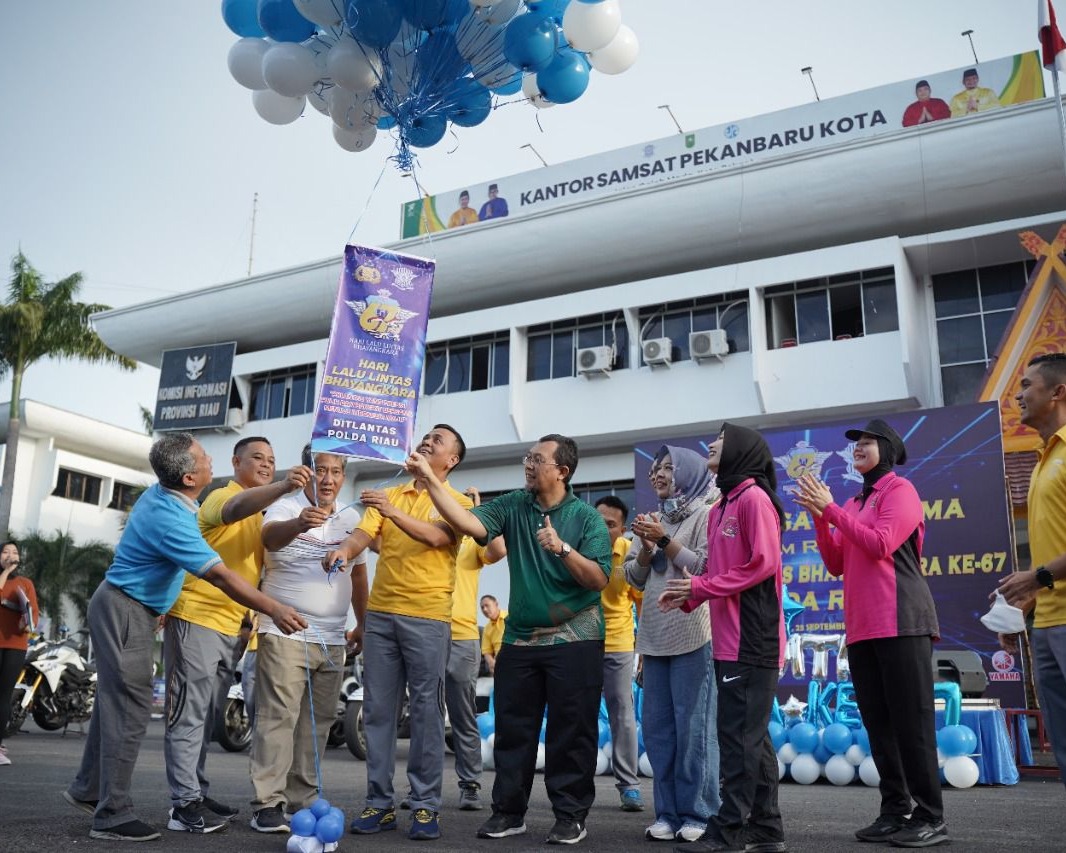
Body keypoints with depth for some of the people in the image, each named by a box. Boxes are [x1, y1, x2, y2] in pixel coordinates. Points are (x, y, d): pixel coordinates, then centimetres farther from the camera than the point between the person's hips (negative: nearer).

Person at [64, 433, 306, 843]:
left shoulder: (159, 492, 1)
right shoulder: (170, 519, -28)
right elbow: (222, 577, -31)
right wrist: (274, 609, -30)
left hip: (133, 609, 10)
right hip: (125, 611, -10)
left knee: (114, 701, 17)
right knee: (129, 710, -7)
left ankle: (87, 789, 30)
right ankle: (111, 815, -1)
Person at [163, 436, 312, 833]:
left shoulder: (262, 510, 18)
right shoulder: (223, 496, -9)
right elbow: (235, 509, -35)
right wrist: (283, 487, -51)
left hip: (230, 627, 9)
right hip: (196, 618, -9)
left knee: (205, 718, 14)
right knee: (189, 716, -6)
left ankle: (196, 794, 22)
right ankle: (184, 805, -4)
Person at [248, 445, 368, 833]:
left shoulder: (351, 518, 12)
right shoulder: (285, 508, -6)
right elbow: (270, 537, -29)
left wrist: (362, 624, 19)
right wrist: (299, 524, -50)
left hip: (333, 639, 6)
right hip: (285, 633, -6)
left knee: (317, 722, 9)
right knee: (278, 718, -8)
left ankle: (303, 800, 18)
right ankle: (267, 804, -2)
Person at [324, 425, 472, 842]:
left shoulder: (456, 500, 1)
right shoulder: (389, 495, 15)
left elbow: (436, 536, -17)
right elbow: (365, 533, 2)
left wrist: (393, 511, -30)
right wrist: (344, 548, -20)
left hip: (428, 616, -4)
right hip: (380, 612, 4)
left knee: (426, 710, 0)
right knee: (377, 709, 6)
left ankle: (426, 805, 8)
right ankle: (379, 802, 14)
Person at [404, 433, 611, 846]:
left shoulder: (587, 517, -5)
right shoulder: (513, 506, 3)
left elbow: (599, 579, -11)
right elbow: (470, 523, -14)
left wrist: (562, 548, -24)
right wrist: (432, 481, -23)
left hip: (574, 639, -3)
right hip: (519, 638, 4)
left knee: (571, 731, 2)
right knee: (512, 727, 9)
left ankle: (570, 815, 15)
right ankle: (508, 810, 21)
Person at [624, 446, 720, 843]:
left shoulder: (706, 514, -1)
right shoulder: (655, 520, 17)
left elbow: (706, 567, -10)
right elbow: (634, 577, 16)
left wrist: (665, 541, -10)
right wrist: (646, 548, -2)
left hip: (694, 636, -7)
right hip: (655, 637, 7)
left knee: (693, 726, -4)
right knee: (657, 727, 7)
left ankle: (698, 815, 5)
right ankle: (668, 813, 15)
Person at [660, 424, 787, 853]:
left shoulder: (754, 498, -9)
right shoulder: (720, 509, 18)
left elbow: (763, 564, -17)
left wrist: (700, 586, -14)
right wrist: (689, 596, 2)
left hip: (752, 640, -9)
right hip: (730, 642, 9)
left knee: (739, 736, -5)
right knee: (751, 736, 12)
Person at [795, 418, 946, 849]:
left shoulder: (900, 490, -1)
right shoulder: (852, 504, 19)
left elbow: (880, 545, -15)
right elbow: (836, 564, 13)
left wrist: (830, 509, -13)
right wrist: (819, 517, 2)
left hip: (900, 623, -8)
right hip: (862, 627, 8)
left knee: (911, 721, -6)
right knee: (878, 724, 8)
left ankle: (930, 818, 0)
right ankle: (895, 812, 15)